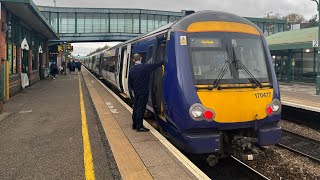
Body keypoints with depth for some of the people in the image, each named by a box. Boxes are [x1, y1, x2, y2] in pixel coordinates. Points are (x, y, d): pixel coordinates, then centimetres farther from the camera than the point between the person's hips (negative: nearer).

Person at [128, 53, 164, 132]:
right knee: (140, 108, -3)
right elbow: (157, 64, -8)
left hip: (136, 92, 6)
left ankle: (134, 125, 23)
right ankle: (139, 126, 1)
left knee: (135, 107, 14)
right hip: (143, 92, -6)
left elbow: (129, 82, 10)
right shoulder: (145, 67, -14)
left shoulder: (131, 69, 3)